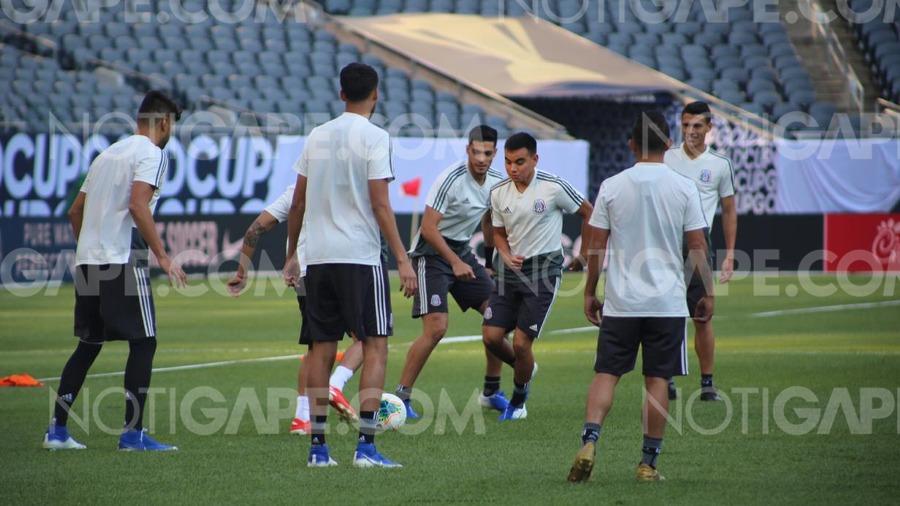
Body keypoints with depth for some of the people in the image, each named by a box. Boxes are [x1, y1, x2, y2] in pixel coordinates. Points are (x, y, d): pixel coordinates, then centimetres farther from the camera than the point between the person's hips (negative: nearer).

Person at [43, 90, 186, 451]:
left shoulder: (109, 153, 21)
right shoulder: (150, 153, -4)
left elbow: (75, 211, 22)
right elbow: (137, 205, -19)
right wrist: (163, 257, -19)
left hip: (88, 260, 8)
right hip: (122, 260, -8)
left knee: (88, 345, 14)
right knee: (143, 343, -2)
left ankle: (57, 430, 13)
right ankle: (133, 433, -6)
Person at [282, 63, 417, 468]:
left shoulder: (317, 136, 10)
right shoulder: (374, 137, -6)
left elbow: (297, 202, 13)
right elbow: (380, 204, -12)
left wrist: (291, 255, 21)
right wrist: (402, 259, -10)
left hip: (318, 257, 5)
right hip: (360, 256, -5)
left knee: (322, 347, 10)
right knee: (375, 345, 0)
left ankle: (317, 446, 9)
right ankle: (366, 446, -9)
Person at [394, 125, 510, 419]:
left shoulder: (495, 182, 2)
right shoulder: (451, 179, -22)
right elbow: (428, 228, -23)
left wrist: (490, 261, 22)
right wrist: (455, 262, -27)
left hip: (462, 252, 8)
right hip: (432, 254, -8)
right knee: (436, 328, -19)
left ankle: (491, 392, 18)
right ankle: (401, 397, -9)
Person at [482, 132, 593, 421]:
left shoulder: (554, 188, -13)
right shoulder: (498, 193, 1)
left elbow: (588, 213, 1)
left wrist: (585, 254, 4)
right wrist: (506, 255, -5)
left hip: (544, 270, -5)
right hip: (511, 270, 5)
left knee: (521, 343, -10)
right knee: (491, 336, -4)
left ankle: (518, 402, 15)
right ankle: (524, 368, 29)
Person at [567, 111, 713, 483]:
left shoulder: (612, 187, 0)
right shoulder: (683, 188, -2)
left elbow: (596, 246, 1)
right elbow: (698, 247, -1)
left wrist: (589, 292, 11)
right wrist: (707, 294, 8)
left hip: (620, 302, 0)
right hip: (667, 302, 0)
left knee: (606, 374, 5)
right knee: (658, 380, 6)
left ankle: (589, 441, -14)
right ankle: (648, 462, 7)